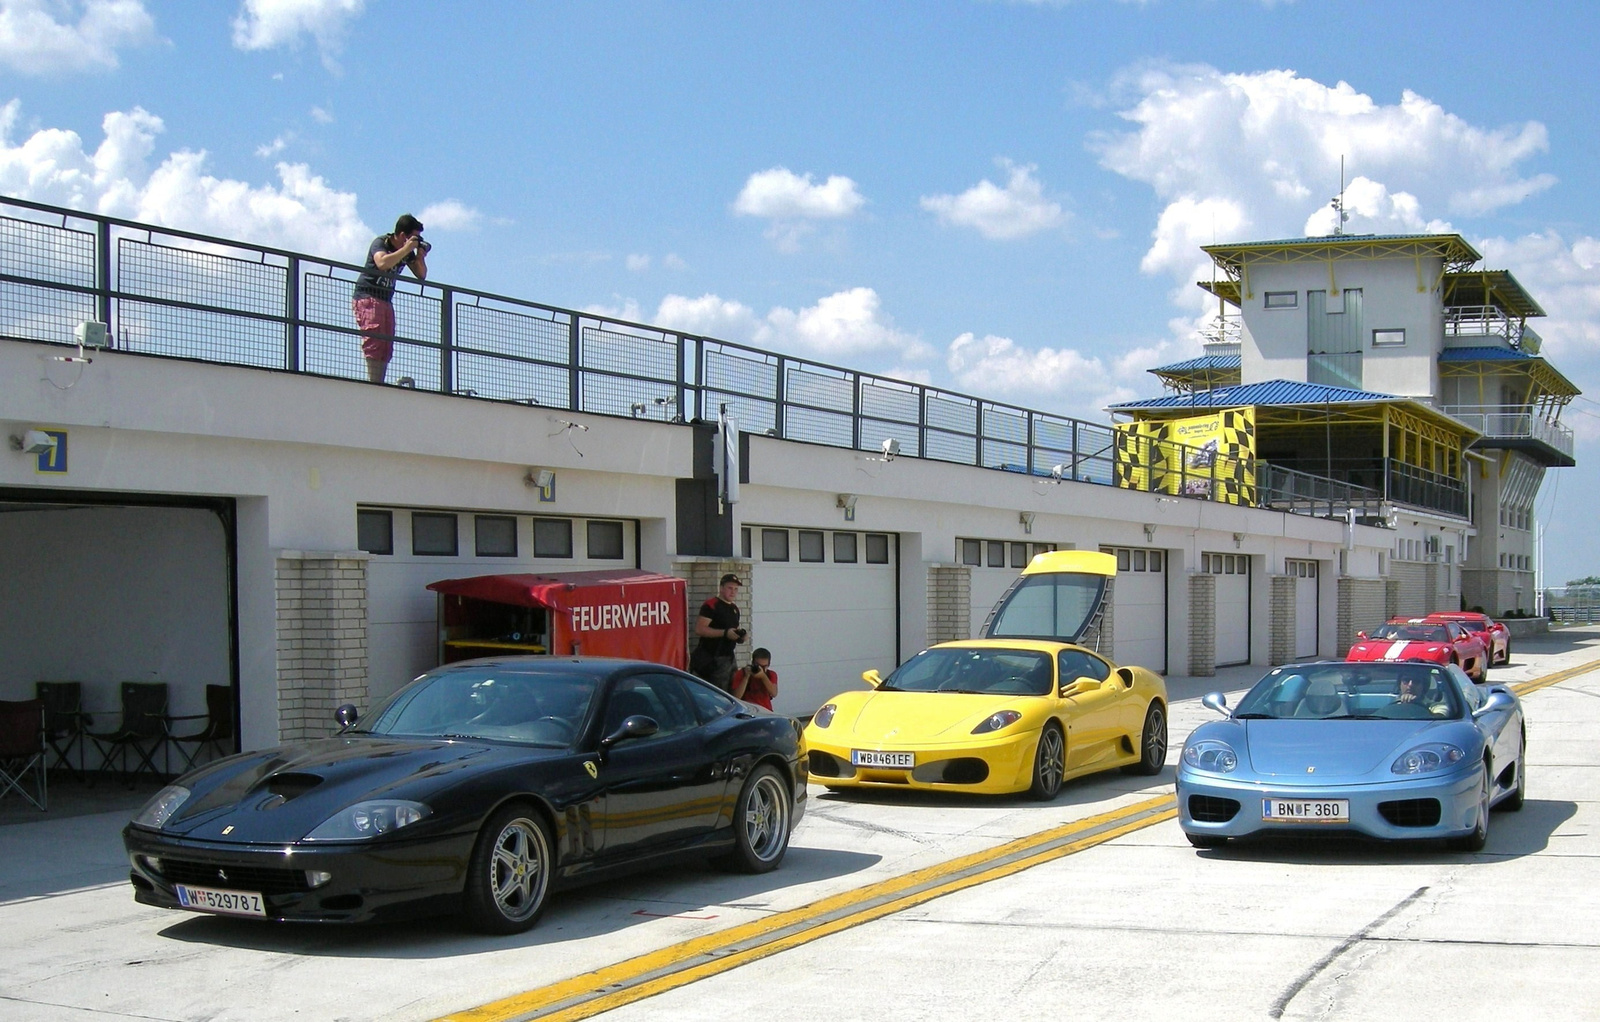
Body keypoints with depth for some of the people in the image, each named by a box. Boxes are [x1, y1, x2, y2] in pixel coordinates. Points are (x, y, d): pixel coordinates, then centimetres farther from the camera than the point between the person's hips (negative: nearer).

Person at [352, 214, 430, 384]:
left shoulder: (408, 252, 9)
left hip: (386, 300, 8)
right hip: (367, 298, -8)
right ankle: (374, 385, -26)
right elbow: (382, 263, -33)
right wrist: (407, 249, -27)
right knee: (373, 342, -19)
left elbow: (421, 275, 14)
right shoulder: (380, 242, -11)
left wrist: (421, 256, -4)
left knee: (386, 347, 2)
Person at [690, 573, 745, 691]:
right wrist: (725, 633, -24)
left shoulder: (734, 608, 17)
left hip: (728, 658, 9)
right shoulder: (711, 605, -10)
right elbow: (699, 629, -21)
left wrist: (741, 636, 6)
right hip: (709, 659, -9)